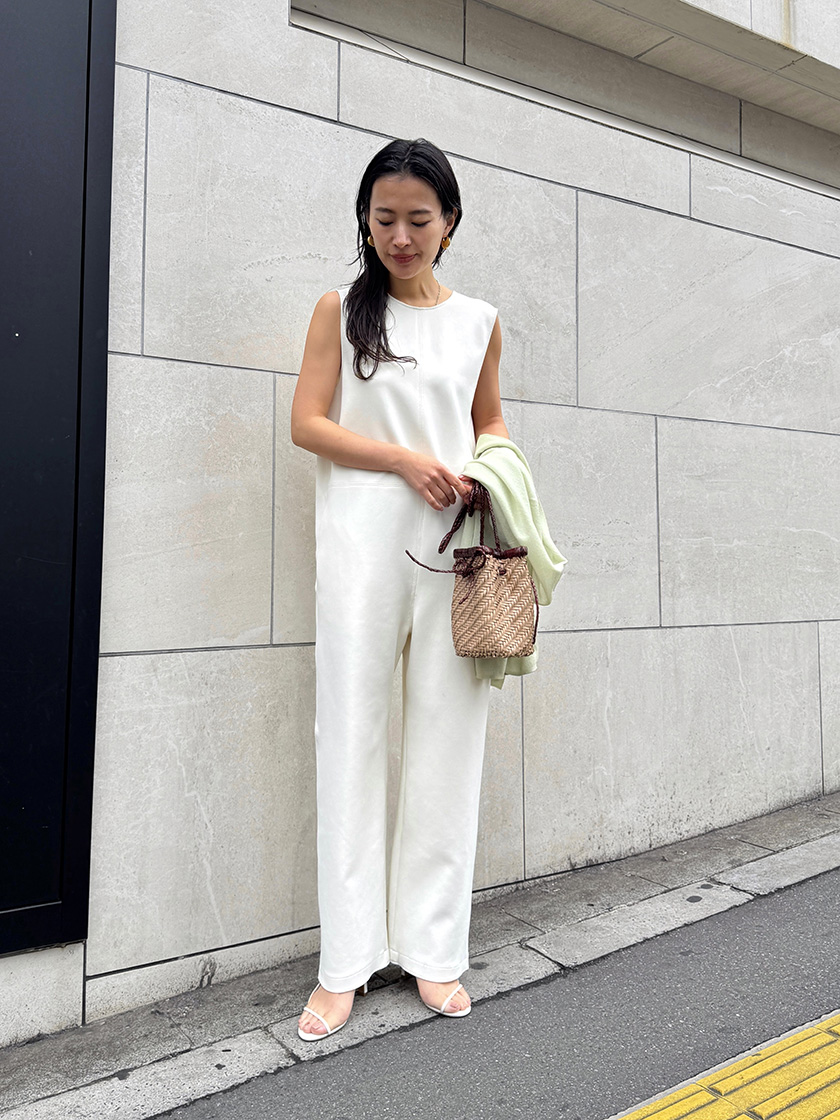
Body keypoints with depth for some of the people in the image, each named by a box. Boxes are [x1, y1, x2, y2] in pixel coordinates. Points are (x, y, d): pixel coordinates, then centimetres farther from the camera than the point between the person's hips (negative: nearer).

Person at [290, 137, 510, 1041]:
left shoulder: (479, 320, 14)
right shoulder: (341, 310, 8)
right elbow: (307, 423, 0)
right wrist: (408, 461, -11)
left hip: (456, 543, 2)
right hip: (363, 539, -2)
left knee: (447, 738, 3)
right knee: (351, 735, 1)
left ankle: (433, 947, 17)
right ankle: (346, 958, 13)